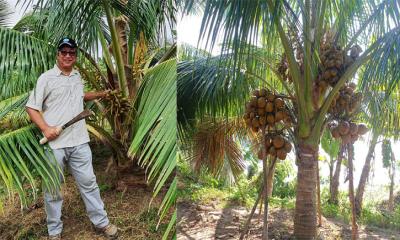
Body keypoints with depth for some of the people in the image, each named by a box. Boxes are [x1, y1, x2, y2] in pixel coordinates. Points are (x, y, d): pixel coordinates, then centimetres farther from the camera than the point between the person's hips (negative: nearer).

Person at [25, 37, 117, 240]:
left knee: (88, 182, 10)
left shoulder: (78, 76, 13)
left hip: (79, 142, 4)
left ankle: (101, 222, 22)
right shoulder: (46, 78, -4)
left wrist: (99, 94, 24)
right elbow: (31, 108, -4)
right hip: (54, 143, -4)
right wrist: (45, 128, -16)